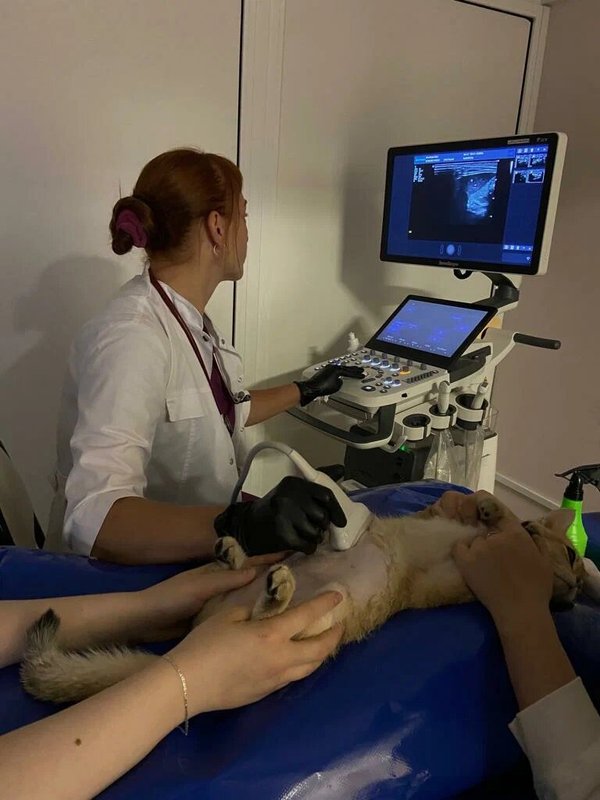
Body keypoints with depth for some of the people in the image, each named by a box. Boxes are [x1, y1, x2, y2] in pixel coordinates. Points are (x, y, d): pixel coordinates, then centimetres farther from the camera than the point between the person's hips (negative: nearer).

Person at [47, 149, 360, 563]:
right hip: (125, 573, -8)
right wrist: (241, 526, -49)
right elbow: (94, 520, -35)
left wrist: (306, 391, 28)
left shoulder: (190, 321, 3)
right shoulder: (131, 338, -25)